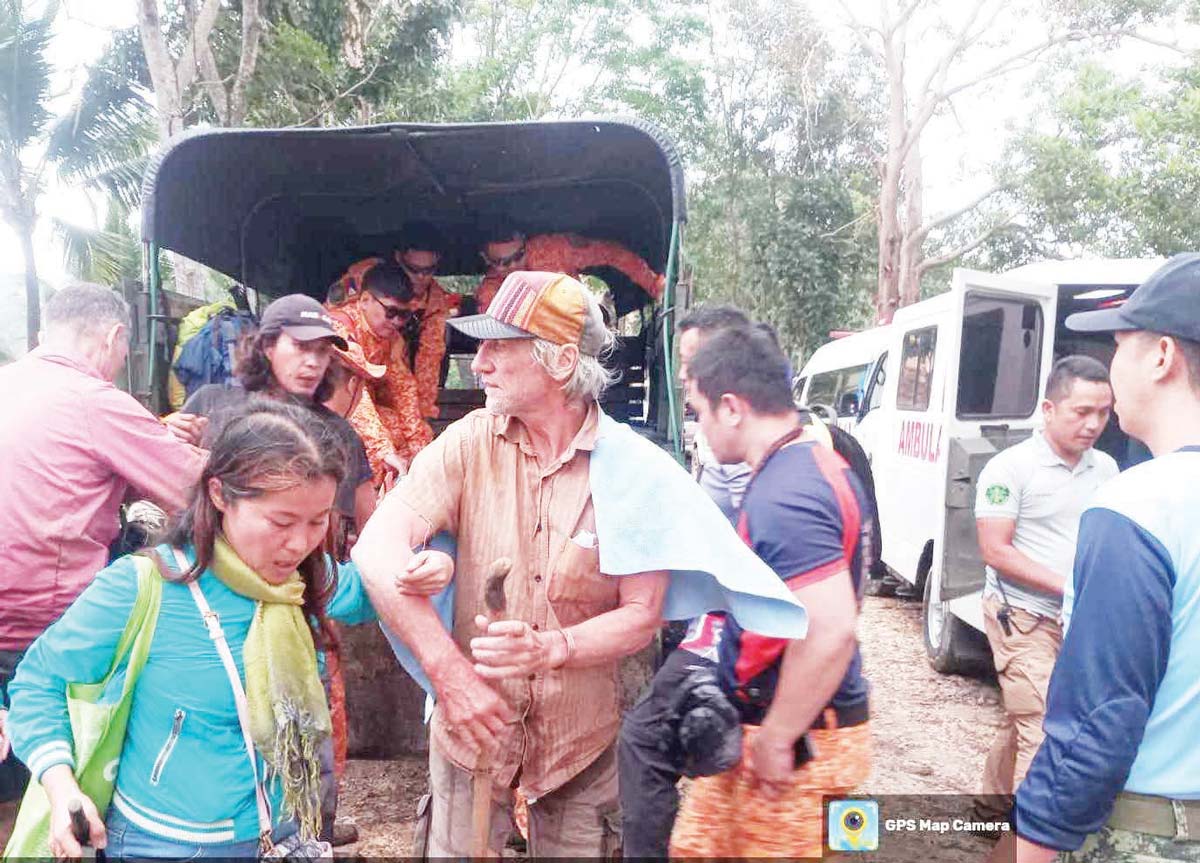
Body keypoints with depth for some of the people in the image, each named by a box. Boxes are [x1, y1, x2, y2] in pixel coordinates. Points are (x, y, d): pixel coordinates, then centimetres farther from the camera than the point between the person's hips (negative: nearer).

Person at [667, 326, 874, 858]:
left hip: (797, 742, -10)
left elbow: (831, 630, -31)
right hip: (751, 723, 10)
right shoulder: (815, 463, 7)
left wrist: (776, 739, -21)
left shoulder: (782, 496, -25)